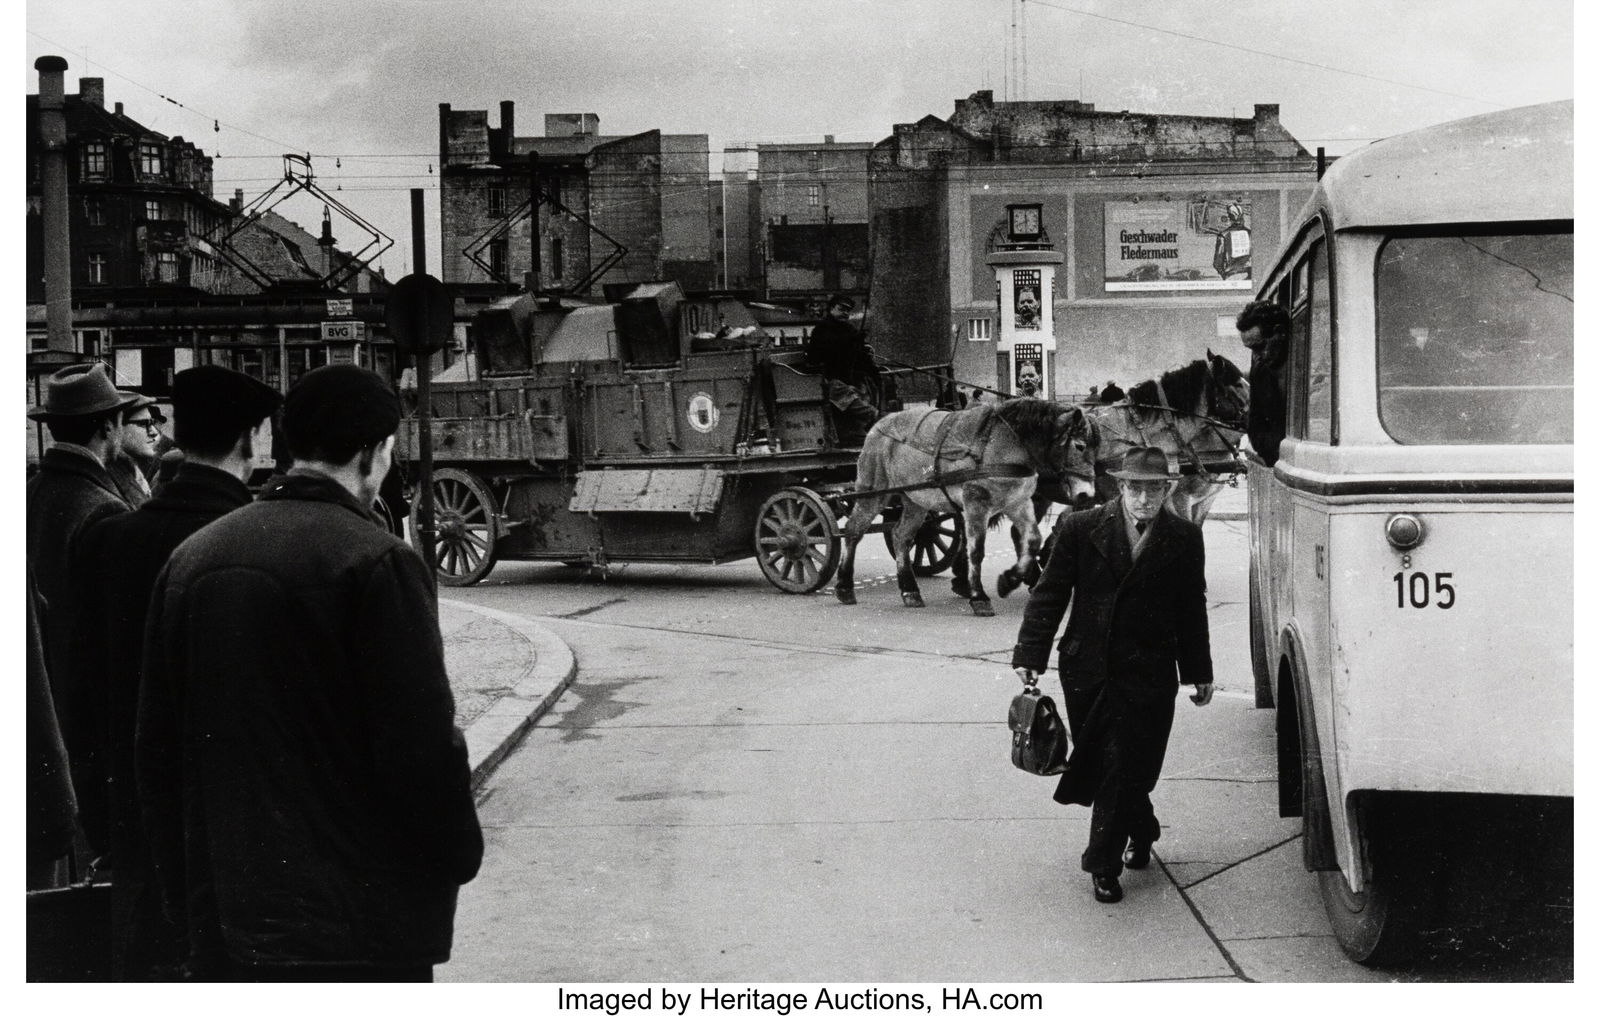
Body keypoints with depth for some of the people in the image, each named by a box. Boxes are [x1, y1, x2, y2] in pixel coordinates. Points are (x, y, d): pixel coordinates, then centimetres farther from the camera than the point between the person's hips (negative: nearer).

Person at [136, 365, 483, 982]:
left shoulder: (191, 558, 8)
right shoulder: (375, 563, -13)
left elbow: (156, 749, 12)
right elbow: (422, 743, -15)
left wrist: (184, 893, 19)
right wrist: (456, 855, 1)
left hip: (221, 923, 6)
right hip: (356, 927, -6)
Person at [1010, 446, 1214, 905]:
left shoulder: (1184, 540, 1)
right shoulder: (1081, 529, -2)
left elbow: (1191, 610, 10)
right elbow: (1049, 595, 1)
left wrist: (1198, 673, 15)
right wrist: (1030, 655, -6)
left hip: (1148, 674, -1)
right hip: (1087, 670, 1)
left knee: (1123, 770, -5)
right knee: (1097, 768, 9)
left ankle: (1104, 865, 5)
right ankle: (1141, 832, 35)